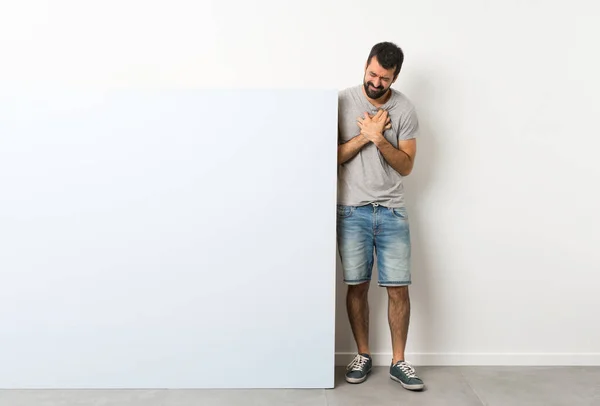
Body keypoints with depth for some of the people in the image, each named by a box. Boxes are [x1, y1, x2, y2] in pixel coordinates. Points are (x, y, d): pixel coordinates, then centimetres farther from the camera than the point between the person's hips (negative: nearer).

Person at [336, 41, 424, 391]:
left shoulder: (405, 109, -1)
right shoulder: (343, 102, -2)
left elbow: (406, 166, -3)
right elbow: (333, 156, -4)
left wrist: (380, 139, -18)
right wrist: (364, 135, -16)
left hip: (392, 212, 1)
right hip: (352, 211, 0)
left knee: (398, 288, 2)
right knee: (357, 286, 6)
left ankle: (398, 362, 19)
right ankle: (363, 356, 24)